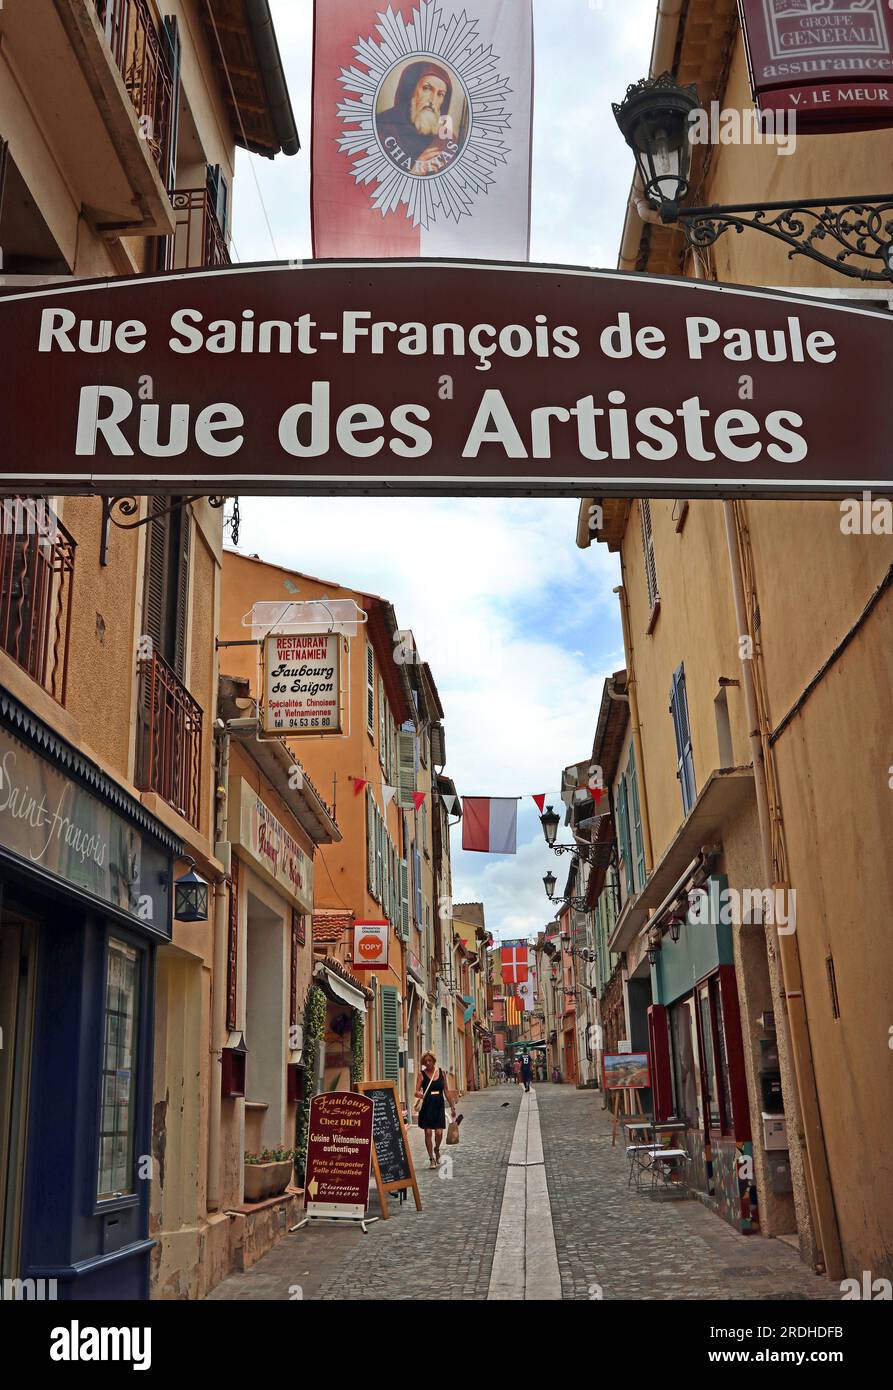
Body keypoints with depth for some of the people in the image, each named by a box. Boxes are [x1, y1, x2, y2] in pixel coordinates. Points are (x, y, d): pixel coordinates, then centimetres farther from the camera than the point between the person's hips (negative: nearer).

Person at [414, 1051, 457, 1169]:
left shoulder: (441, 1072, 5)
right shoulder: (422, 1074, -3)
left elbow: (446, 1091, 11)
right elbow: (417, 1091, -11)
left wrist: (452, 1107, 12)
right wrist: (418, 1094, -35)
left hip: (439, 1106, 2)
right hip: (427, 1106, -2)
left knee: (439, 1132, -4)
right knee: (428, 1132, -2)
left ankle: (436, 1149, 28)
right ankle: (431, 1159, 12)